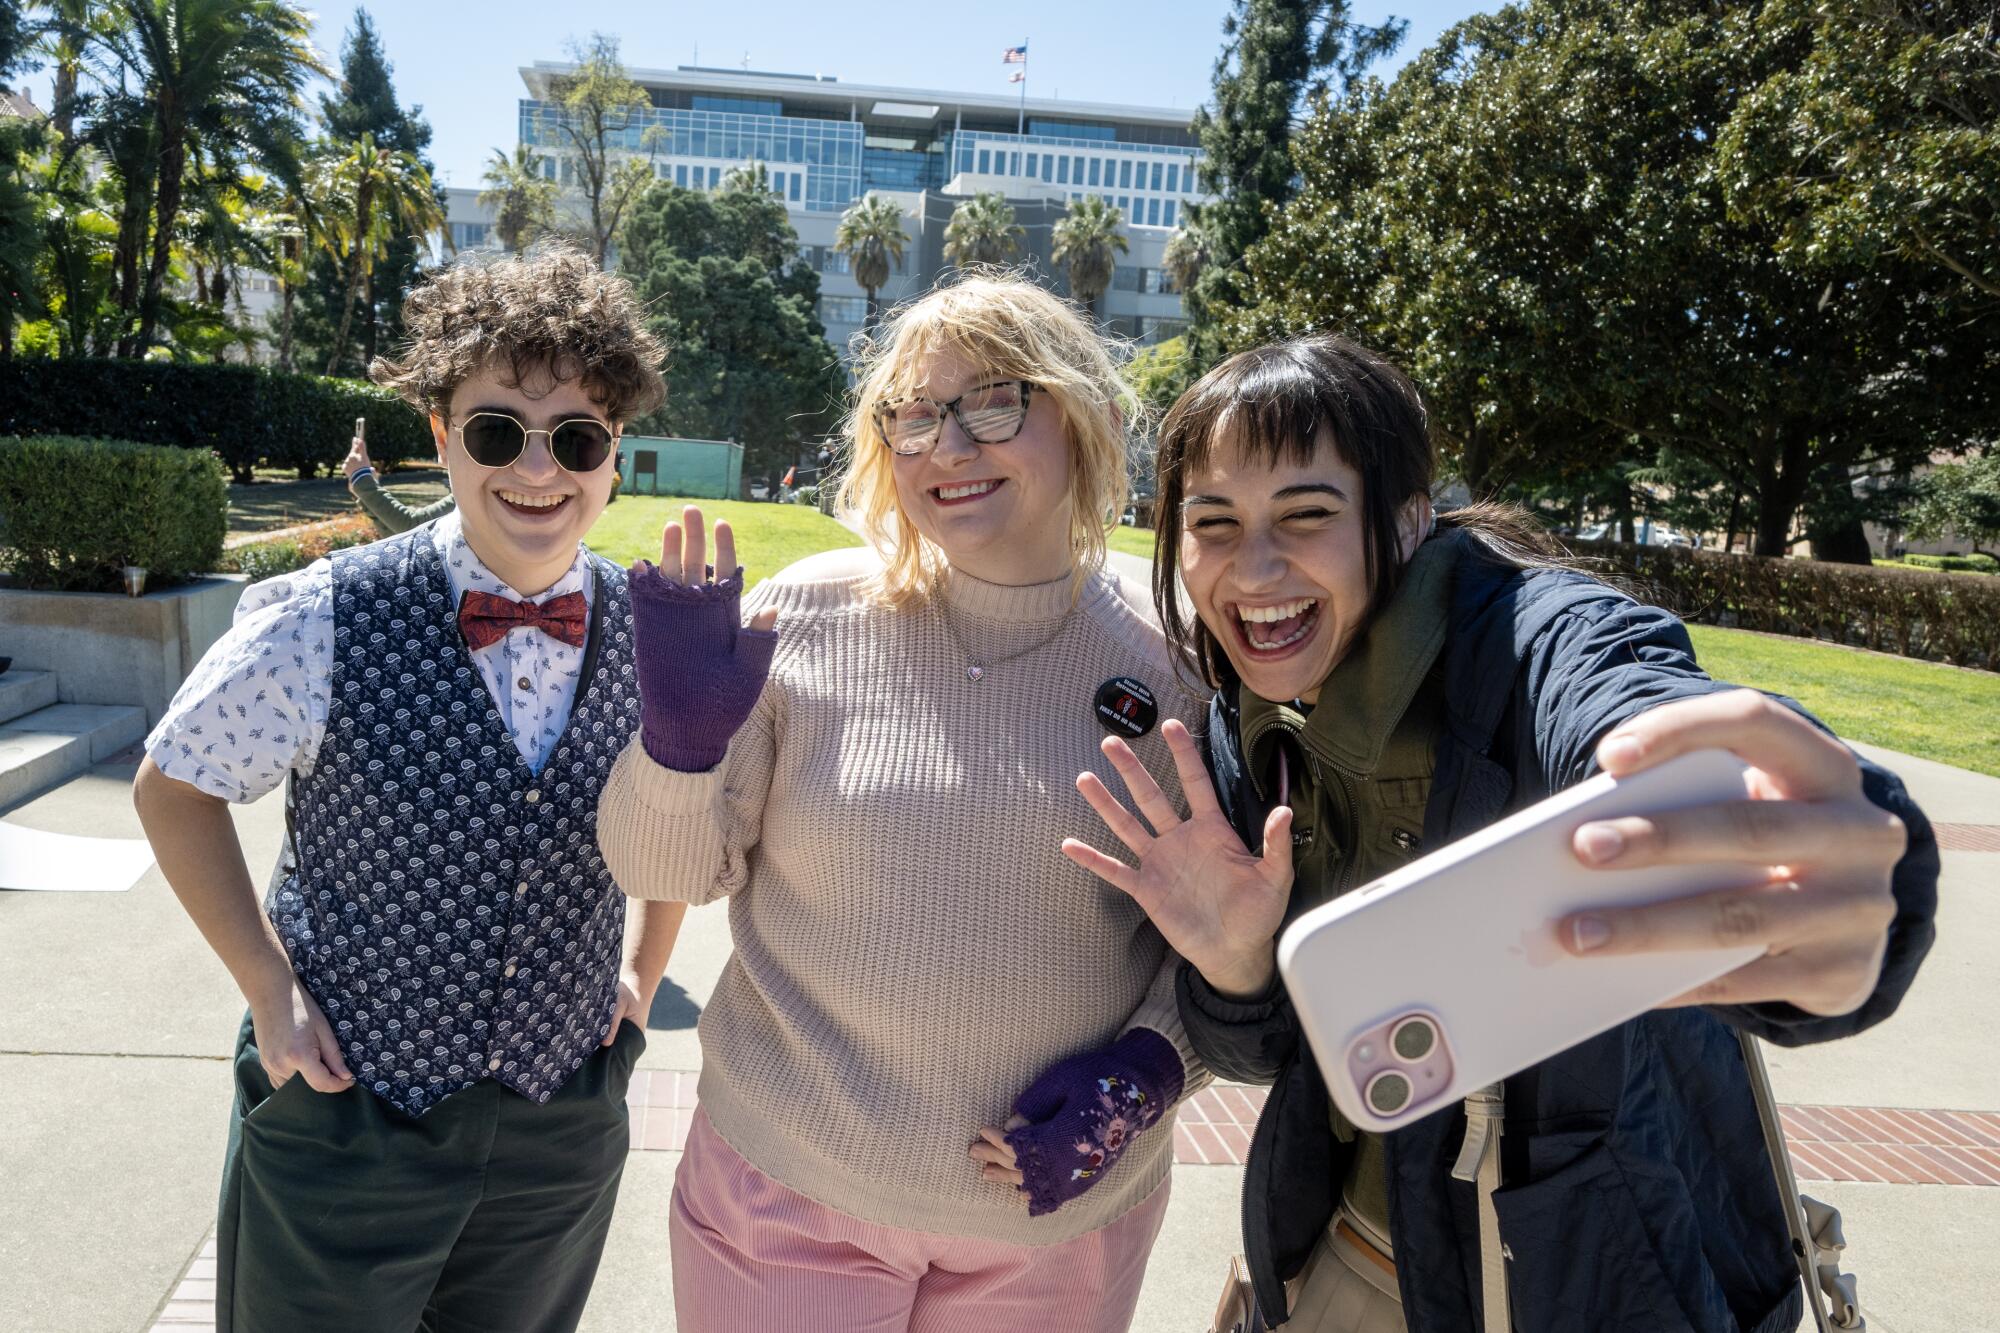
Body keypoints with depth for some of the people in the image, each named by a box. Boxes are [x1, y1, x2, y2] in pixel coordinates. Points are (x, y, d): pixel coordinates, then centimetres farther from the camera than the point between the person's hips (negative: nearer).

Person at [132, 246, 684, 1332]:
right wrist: (269, 989, -9)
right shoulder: (325, 622, -17)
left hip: (565, 1119, 3)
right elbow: (175, 787, -3)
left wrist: (642, 968, 3)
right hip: (343, 1111, -2)